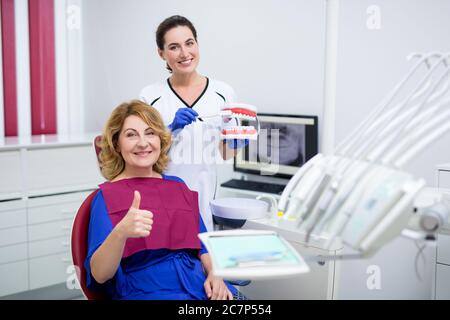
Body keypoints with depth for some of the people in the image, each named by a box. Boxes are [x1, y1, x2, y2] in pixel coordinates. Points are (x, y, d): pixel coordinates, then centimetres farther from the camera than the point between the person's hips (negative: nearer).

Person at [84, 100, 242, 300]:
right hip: (147, 293, -5)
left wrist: (215, 274, -2)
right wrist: (121, 232, -29)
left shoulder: (179, 186, 15)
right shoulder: (107, 197, 0)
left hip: (201, 289, 5)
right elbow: (99, 275, -11)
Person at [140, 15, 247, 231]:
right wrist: (172, 128, -15)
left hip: (207, 197, 1)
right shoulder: (150, 96, -1)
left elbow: (225, 155, 12)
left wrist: (235, 143, -9)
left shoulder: (223, 92, 3)